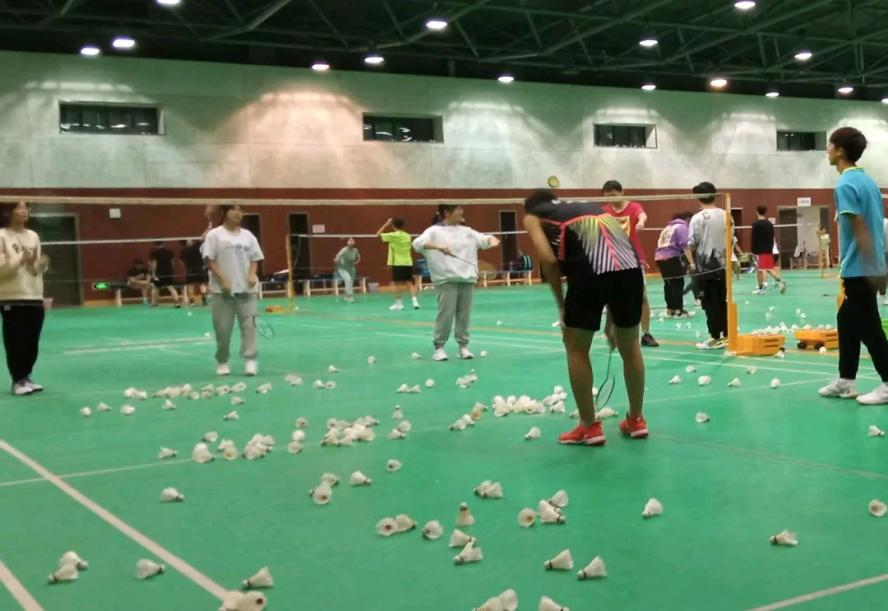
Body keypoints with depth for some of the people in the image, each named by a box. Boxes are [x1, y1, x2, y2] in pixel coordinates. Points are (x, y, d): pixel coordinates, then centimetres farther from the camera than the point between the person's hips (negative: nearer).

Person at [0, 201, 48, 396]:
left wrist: (41, 264, -6)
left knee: (32, 342, 8)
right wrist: (21, 260, -22)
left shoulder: (33, 236, 11)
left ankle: (26, 377, 22)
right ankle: (17, 381, 9)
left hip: (34, 297, 5)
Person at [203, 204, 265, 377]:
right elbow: (209, 260, -7)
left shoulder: (247, 235, 9)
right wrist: (223, 279, -15)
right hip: (222, 290, -3)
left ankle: (250, 360, -3)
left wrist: (252, 275, -7)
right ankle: (222, 362, 17)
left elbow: (254, 259, 11)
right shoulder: (214, 235, -3)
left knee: (249, 324, -4)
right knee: (223, 328, 3)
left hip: (246, 288, 3)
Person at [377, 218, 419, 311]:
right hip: (408, 263, 5)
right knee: (409, 282, 6)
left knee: (397, 283, 2)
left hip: (397, 263, -5)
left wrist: (386, 224, 5)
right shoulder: (407, 236, 8)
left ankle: (398, 303, 3)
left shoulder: (393, 235, -8)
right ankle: (415, 301, -5)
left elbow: (378, 234, 0)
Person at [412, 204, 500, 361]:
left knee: (464, 314, 6)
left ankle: (463, 346, 15)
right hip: (446, 279, -5)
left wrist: (491, 240, -9)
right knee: (446, 314, -8)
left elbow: (483, 239, 16)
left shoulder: (466, 231, 14)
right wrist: (438, 247, -31)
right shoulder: (435, 231, -3)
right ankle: (439, 347, 2)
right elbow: (418, 243, -16)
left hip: (467, 278, 5)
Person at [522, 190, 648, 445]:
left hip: (590, 268, -5)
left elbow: (548, 259, 3)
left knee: (576, 348, 15)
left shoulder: (533, 216, 22)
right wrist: (610, 319, 38)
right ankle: (636, 420, 34)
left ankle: (590, 427, 19)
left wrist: (561, 306, 14)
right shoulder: (590, 207, 37)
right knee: (630, 346, 22)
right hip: (630, 265, 5)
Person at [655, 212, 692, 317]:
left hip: (660, 257, 9)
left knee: (668, 283, 13)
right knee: (678, 284, -4)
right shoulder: (682, 226, -2)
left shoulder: (668, 226, 26)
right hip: (672, 257, -9)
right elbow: (684, 244, -14)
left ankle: (670, 308, 14)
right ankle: (678, 309, -7)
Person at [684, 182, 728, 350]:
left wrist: (692, 263, 0)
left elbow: (689, 244, -12)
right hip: (722, 265, 5)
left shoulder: (698, 218, -11)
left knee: (710, 303, 0)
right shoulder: (725, 215, 3)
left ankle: (716, 338, 1)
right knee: (723, 301, 12)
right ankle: (726, 335, 17)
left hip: (705, 266, -5)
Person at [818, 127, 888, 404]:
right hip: (864, 267, 9)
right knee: (846, 321, 16)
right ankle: (845, 381, 21)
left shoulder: (846, 185, -15)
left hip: (858, 269, -9)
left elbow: (861, 229, -20)